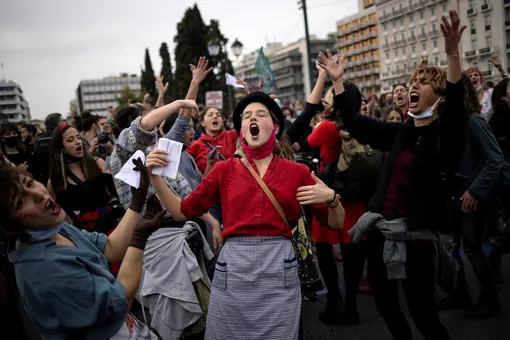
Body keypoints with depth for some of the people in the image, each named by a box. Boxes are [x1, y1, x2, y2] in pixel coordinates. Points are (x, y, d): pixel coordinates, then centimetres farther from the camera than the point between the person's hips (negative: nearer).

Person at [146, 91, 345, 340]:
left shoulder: (296, 172, 3)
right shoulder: (225, 169, 5)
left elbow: (335, 223, 8)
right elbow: (183, 211, 6)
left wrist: (331, 197, -12)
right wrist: (155, 176, -4)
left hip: (279, 269, 0)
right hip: (233, 267, 1)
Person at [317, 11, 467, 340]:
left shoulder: (445, 134, -7)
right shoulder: (401, 133, 9)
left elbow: (456, 105, -28)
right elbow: (355, 123, 15)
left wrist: (453, 54, -41)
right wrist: (337, 80, 16)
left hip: (417, 235, -6)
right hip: (381, 229, 7)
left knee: (423, 313, 0)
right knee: (385, 304, 19)